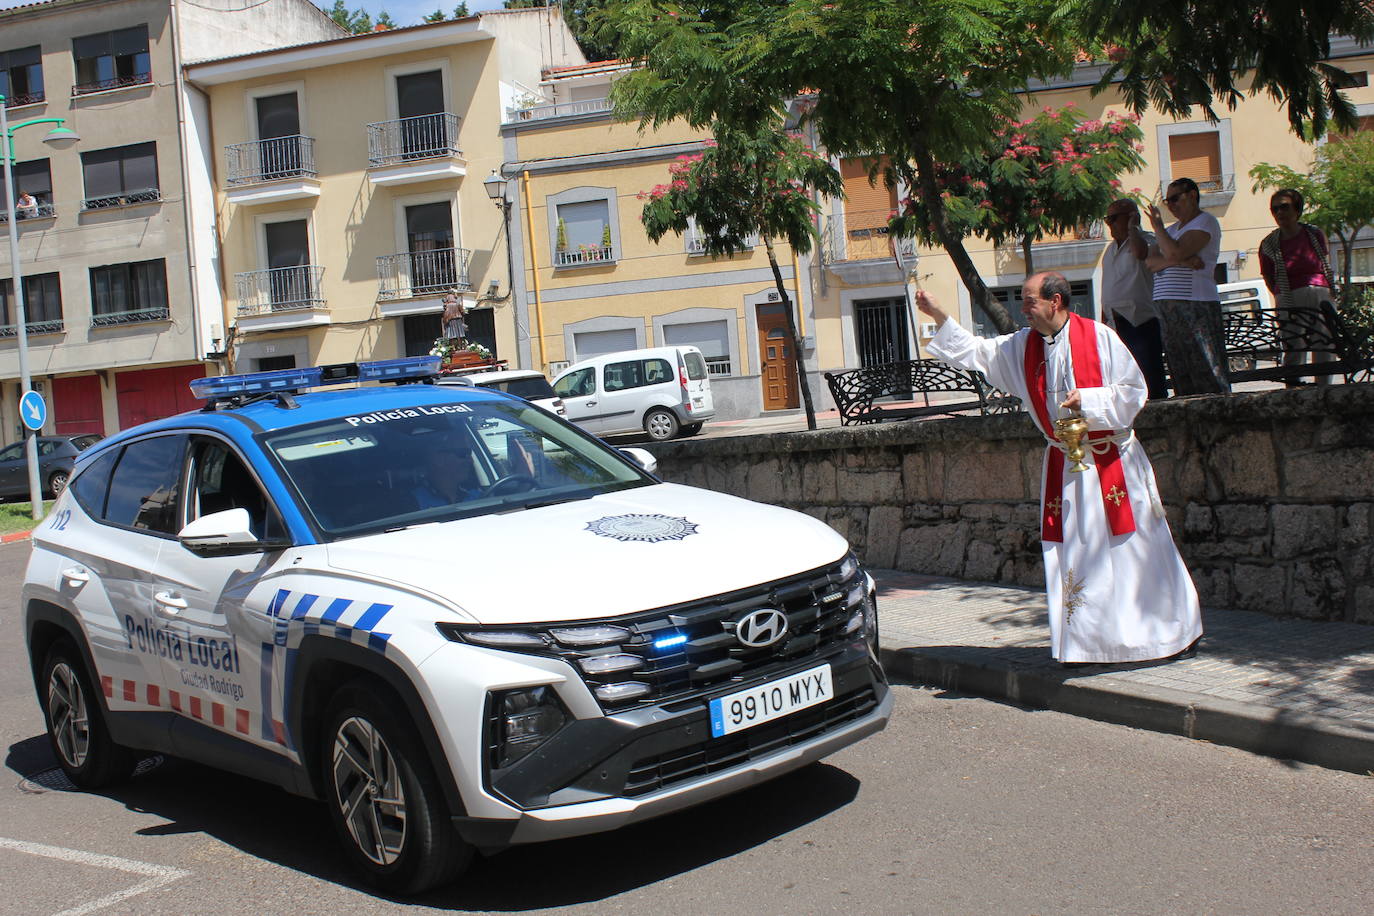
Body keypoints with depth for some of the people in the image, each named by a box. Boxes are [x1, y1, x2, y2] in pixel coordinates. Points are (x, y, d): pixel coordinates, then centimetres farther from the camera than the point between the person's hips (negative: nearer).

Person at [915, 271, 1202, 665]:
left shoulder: (1098, 337, -9)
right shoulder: (1022, 346, 6)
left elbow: (1134, 390, -8)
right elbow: (975, 351, 9)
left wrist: (1089, 400, -21)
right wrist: (938, 315, 1)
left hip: (1113, 461, -5)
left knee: (1135, 547, 0)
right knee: (1075, 554, 3)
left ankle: (1178, 632, 13)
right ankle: (1086, 642, 12)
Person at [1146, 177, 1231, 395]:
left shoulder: (1205, 222, -1)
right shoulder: (1173, 229, 23)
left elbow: (1175, 252, -16)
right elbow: (1150, 261, 6)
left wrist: (1158, 227, -2)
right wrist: (1180, 261, -11)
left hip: (1196, 306, -8)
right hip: (1167, 309, 8)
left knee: (1208, 376, -11)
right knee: (1180, 375, 5)